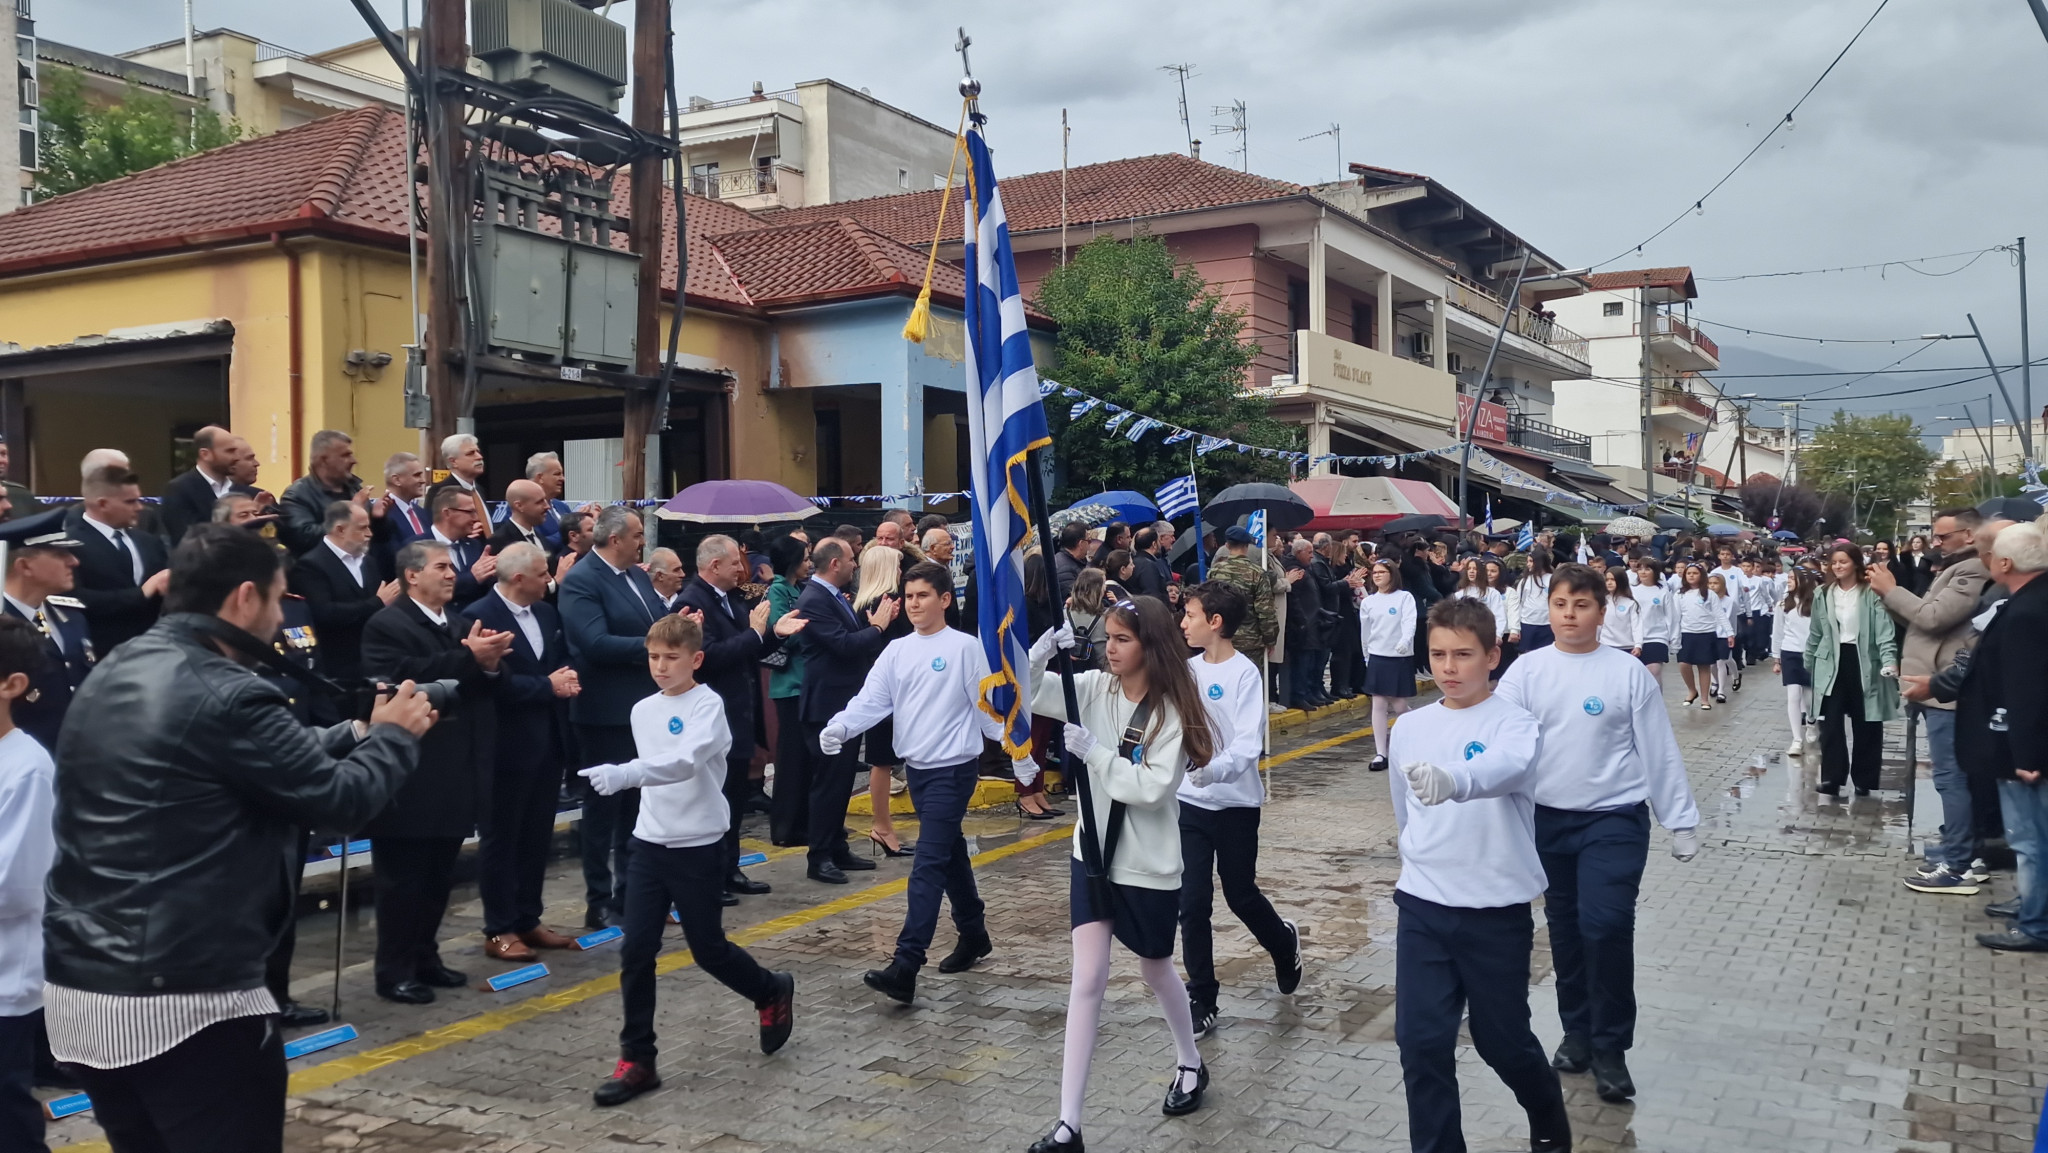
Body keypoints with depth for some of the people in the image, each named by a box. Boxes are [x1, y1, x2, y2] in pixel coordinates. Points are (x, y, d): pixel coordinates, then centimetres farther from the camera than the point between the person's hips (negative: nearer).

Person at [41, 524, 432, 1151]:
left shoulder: (111, 674, 9)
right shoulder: (227, 696, -19)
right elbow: (342, 798, -11)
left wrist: (360, 731, 20)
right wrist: (394, 735, 7)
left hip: (77, 986, 9)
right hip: (185, 999, -9)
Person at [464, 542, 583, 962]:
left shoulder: (547, 613, 10)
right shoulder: (480, 617, -15)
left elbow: (563, 661, 14)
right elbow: (498, 684, -22)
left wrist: (568, 681, -7)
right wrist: (549, 686, -16)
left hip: (549, 740, 7)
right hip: (507, 746, -7)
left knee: (537, 836, 13)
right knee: (501, 838, 4)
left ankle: (528, 920, 24)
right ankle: (498, 931, 12)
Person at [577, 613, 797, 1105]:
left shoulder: (708, 705, -14)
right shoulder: (642, 711, 7)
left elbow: (685, 762, -31)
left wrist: (623, 774, -43)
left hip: (698, 847, -5)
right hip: (649, 844, 5)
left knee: (707, 949, 5)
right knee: (635, 952, -1)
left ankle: (773, 993, 34)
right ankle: (637, 1060, 8)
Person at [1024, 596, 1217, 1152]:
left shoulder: (1173, 710, -15)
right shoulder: (1096, 688, -3)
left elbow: (1151, 788, -23)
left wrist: (1094, 751, -26)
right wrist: (1040, 653, -26)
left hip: (1148, 863, -3)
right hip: (1093, 853, 3)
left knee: (1156, 969, 17)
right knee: (1087, 979, -1)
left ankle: (1190, 1063, 47)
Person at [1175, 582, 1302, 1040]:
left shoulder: (1244, 673, -14)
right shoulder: (1187, 669, 4)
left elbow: (1248, 744, -23)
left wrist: (1217, 768, -39)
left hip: (1235, 803, -4)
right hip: (1190, 801, 4)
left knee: (1240, 896, 10)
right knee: (1193, 902, 0)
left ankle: (1284, 942, 42)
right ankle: (1201, 999, 11)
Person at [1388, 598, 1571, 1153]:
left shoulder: (1514, 724, -13)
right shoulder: (1408, 727, 3)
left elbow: (1503, 768, -37)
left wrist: (1453, 781, -56)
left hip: (1496, 910, -3)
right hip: (1421, 907, 4)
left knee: (1502, 1039, 12)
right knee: (1420, 1042, -1)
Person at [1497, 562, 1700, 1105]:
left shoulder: (1628, 673, -4)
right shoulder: (1527, 671, 1)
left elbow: (1659, 752, 0)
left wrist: (1681, 820, 2)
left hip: (1614, 818, -3)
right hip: (1546, 819, 3)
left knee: (1606, 927, -14)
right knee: (1565, 929, 13)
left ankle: (1610, 1048, 2)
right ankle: (1577, 1029, 32)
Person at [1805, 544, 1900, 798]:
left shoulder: (1872, 594, -8)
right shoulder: (1823, 594, 5)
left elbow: (1885, 631, -15)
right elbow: (1816, 633, 14)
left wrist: (1890, 660, -29)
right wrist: (1808, 665, 17)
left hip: (1864, 663, -3)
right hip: (1832, 663, 3)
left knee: (1865, 725, 6)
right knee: (1831, 722, -4)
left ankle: (1863, 779, 16)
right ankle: (1832, 777, -1)